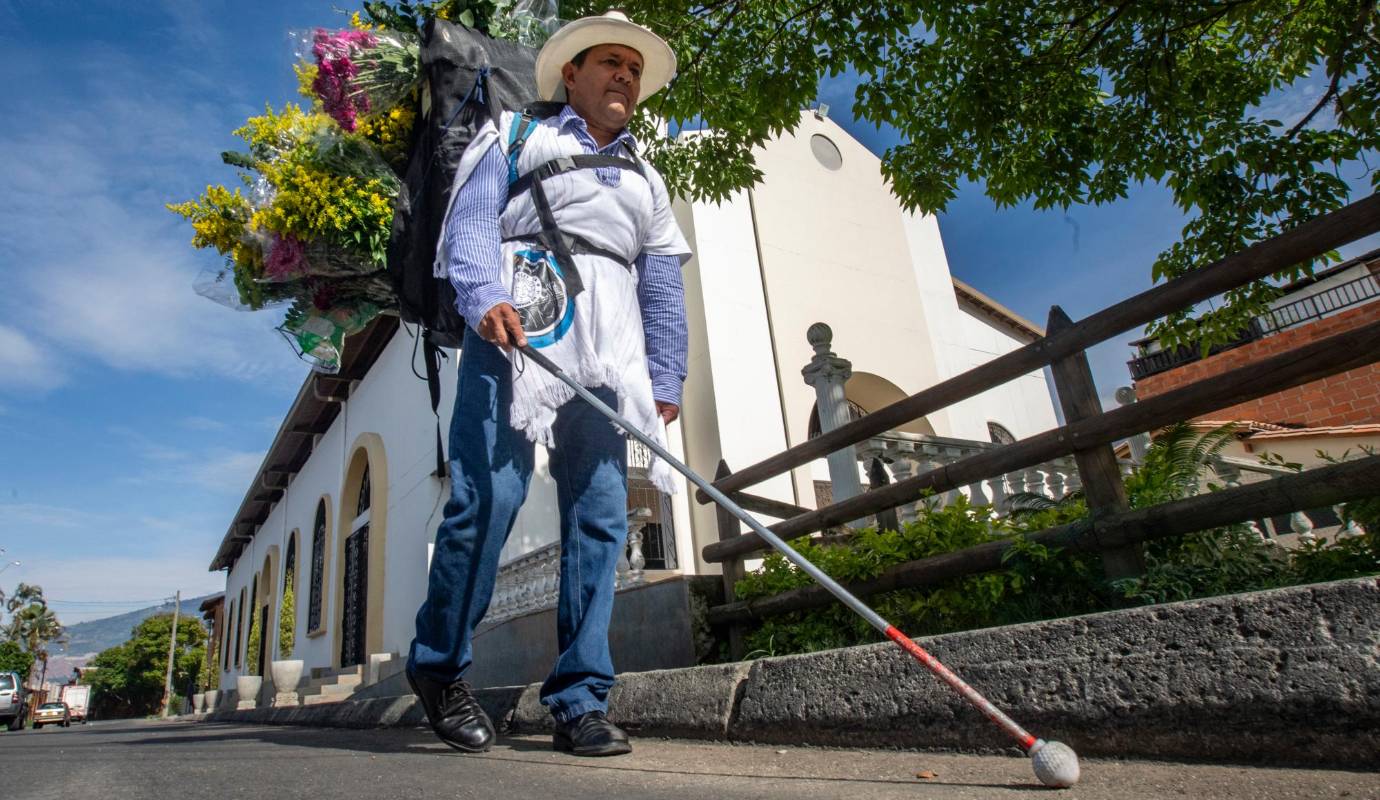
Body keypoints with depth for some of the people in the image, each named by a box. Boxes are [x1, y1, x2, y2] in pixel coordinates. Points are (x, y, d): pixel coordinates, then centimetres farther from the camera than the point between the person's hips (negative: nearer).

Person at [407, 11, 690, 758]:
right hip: (514, 328, -4)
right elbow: (469, 221, 5)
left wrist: (666, 379, 9)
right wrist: (484, 298, -16)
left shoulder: (645, 180, 31)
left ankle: (579, 701, 2)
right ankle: (437, 663, 9)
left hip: (606, 351, 4)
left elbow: (664, 288, 22)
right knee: (487, 498, -12)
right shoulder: (516, 136, 21)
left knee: (600, 516, -5)